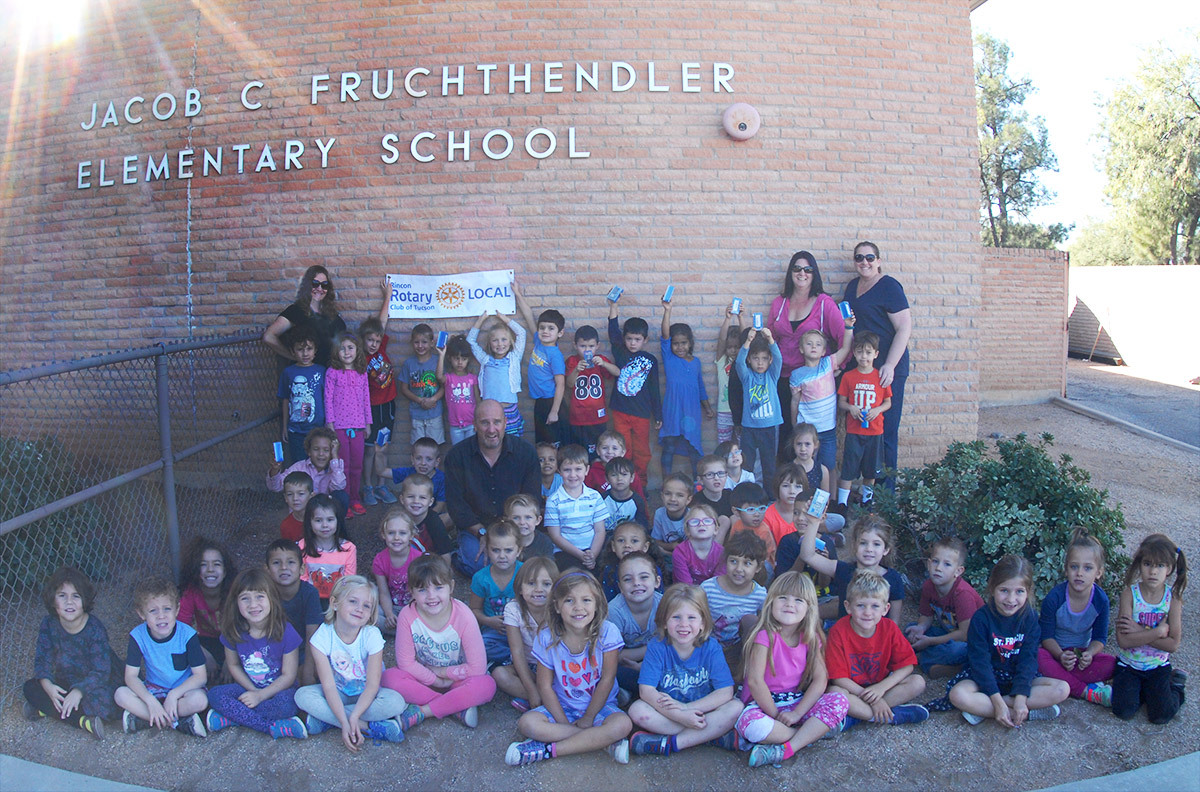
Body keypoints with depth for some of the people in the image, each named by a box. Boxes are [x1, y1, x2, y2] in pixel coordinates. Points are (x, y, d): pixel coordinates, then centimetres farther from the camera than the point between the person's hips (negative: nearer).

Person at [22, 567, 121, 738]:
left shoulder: (95, 629, -23)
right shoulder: (49, 624, -9)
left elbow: (101, 672, -24)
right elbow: (42, 659, -8)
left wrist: (79, 691, -40)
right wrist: (47, 685, -27)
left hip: (98, 684, -6)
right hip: (66, 683, 6)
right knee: (30, 688, -16)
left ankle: (44, 709, -14)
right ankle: (84, 721, -20)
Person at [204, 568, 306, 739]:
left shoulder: (285, 632, -19)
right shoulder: (233, 632, -9)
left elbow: (288, 676, -13)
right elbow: (233, 665, 5)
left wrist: (261, 696, -19)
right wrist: (253, 691, -7)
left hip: (278, 688, -4)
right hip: (249, 688, 4)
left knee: (287, 704, -36)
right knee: (215, 694, -22)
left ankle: (229, 717, -20)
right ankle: (274, 728, -26)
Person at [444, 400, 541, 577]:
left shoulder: (526, 453, -2)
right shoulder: (457, 456, -3)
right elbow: (455, 504, -4)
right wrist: (483, 534, -15)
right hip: (474, 528, -1)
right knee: (478, 563, -29)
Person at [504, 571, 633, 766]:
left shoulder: (607, 632, -16)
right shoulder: (548, 638, -12)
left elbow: (607, 679, -11)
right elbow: (545, 686, -8)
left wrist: (588, 718, -9)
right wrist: (564, 723, -14)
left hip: (599, 706, -1)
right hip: (562, 707, 1)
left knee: (622, 725, -31)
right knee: (527, 723, -25)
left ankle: (548, 749, -22)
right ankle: (604, 743, -22)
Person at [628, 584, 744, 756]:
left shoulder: (711, 647, -11)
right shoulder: (657, 646, -13)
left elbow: (726, 691, -17)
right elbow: (646, 690, -20)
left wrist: (687, 707, -27)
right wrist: (680, 716, -31)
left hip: (702, 710, 0)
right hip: (667, 712, 0)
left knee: (736, 707, -24)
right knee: (637, 710, -27)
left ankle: (669, 743, -24)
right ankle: (714, 735, -21)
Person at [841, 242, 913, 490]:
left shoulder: (888, 286, -8)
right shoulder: (853, 286, 14)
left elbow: (905, 328, -14)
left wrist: (890, 365, -21)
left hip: (886, 369, -7)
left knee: (885, 431, -3)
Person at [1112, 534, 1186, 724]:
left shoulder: (1173, 599, -10)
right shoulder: (1129, 594, -15)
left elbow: (1173, 644, -15)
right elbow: (1123, 641, -21)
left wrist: (1140, 632, -20)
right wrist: (1158, 631, -22)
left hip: (1158, 667, 1)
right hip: (1128, 665, -1)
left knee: (1161, 716, -8)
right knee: (1124, 712, -14)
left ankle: (1176, 685, 20)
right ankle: (1143, 690, 16)